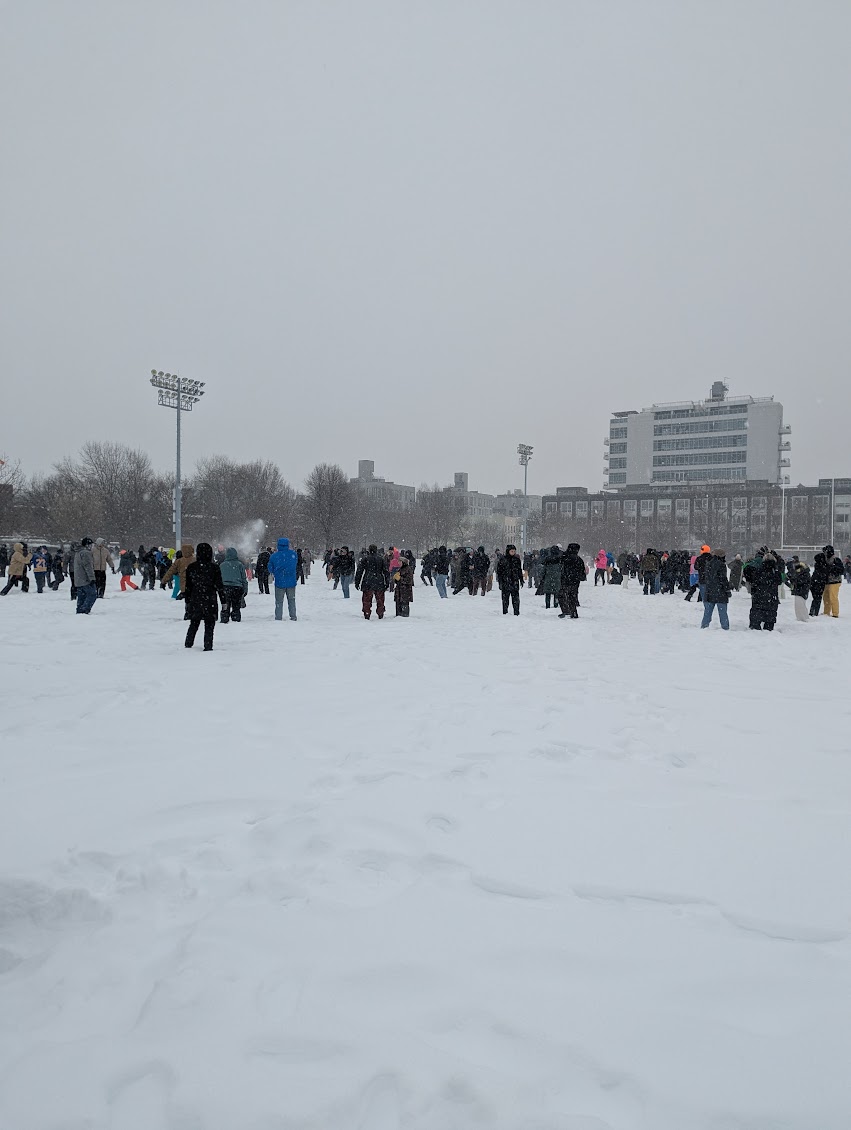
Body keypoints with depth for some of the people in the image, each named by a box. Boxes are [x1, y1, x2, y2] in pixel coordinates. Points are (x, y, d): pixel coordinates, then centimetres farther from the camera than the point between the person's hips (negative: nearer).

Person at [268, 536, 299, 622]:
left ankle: (278, 618, 8)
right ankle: (293, 616, 15)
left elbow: (270, 569, 1)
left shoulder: (274, 556, -9)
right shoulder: (293, 554, -7)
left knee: (279, 601, 9)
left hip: (279, 582, -1)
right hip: (291, 582, 1)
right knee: (291, 600, 16)